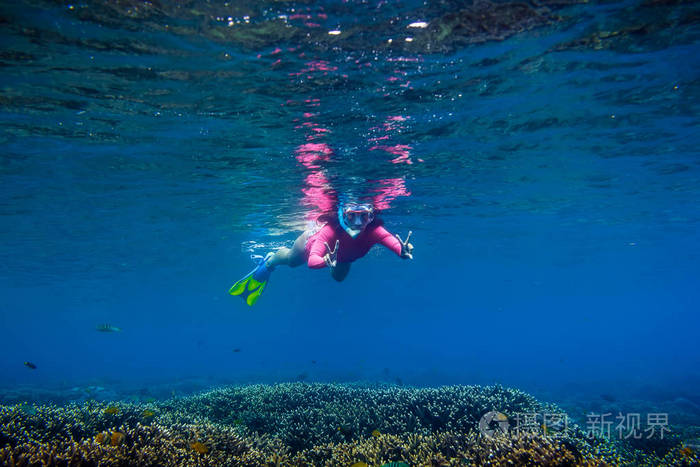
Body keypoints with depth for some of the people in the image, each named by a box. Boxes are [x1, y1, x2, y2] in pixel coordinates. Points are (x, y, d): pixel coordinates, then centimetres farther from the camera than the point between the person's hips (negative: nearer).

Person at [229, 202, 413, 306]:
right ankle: (268, 262, 63)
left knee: (339, 277, 34)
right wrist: (326, 262, -80)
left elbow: (392, 240, -60)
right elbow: (312, 261, -59)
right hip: (311, 241, -3)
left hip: (342, 255, 3)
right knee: (290, 260, 29)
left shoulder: (373, 231, -44)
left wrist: (402, 251, -82)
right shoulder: (330, 230, -49)